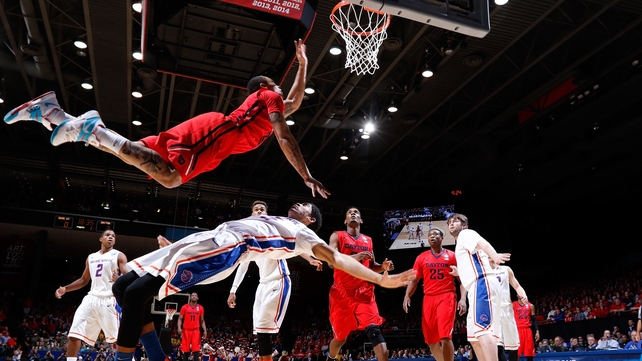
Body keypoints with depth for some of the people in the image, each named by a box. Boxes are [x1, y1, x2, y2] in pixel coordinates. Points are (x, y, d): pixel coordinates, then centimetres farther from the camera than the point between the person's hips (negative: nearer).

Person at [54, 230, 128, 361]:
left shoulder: (119, 256, 2)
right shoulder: (91, 257, 19)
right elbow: (84, 280, 26)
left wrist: (118, 279, -32)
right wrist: (65, 288, 12)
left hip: (109, 299, -5)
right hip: (91, 298, 6)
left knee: (117, 336, -8)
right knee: (74, 333, -3)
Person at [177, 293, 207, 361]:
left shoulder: (200, 308, 5)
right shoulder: (185, 307, -1)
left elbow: (202, 321, 11)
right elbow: (180, 319, 0)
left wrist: (205, 331, 2)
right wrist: (179, 328, -16)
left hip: (196, 331, 1)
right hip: (186, 330, -1)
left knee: (196, 350, -5)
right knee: (186, 350, 4)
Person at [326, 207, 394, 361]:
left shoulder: (368, 240, 14)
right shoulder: (337, 236, 1)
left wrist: (383, 267, -1)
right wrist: (355, 257, -28)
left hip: (364, 291, 2)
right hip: (342, 292, -2)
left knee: (373, 329, -17)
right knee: (340, 336, 12)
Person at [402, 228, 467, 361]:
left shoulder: (452, 256, 5)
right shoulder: (421, 258, 11)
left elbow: (462, 280, 4)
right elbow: (414, 280, 11)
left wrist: (463, 298, -10)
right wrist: (407, 296, -5)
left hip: (446, 297, -3)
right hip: (429, 299, 4)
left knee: (445, 337, -15)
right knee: (431, 340, 8)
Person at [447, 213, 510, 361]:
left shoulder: (465, 234, 4)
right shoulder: (461, 243, 31)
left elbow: (483, 243, -21)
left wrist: (495, 256, -39)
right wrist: (458, 272, 42)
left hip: (482, 284, -10)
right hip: (478, 287, 10)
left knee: (482, 328, -22)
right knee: (474, 334, 9)